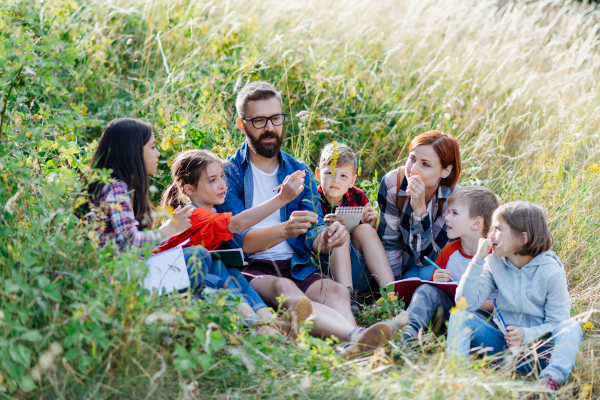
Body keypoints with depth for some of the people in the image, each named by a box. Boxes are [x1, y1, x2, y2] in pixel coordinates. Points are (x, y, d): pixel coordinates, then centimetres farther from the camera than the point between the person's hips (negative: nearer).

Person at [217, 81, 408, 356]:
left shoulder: (299, 172, 18)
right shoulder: (228, 173, 4)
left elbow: (312, 234, 8)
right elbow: (236, 238, -10)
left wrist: (326, 238, -18)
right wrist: (284, 230, -29)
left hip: (296, 268, 5)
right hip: (251, 270, -4)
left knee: (336, 291, -28)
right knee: (284, 289, -37)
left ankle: (353, 343, -62)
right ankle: (355, 333, -64)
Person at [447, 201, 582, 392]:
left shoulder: (551, 272, -9)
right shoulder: (494, 264, 2)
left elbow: (556, 323, -8)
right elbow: (467, 302, -9)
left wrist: (526, 335, -27)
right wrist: (478, 260, -14)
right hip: (503, 344, 3)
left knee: (571, 326, -32)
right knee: (460, 314, -16)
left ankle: (552, 379, -55)